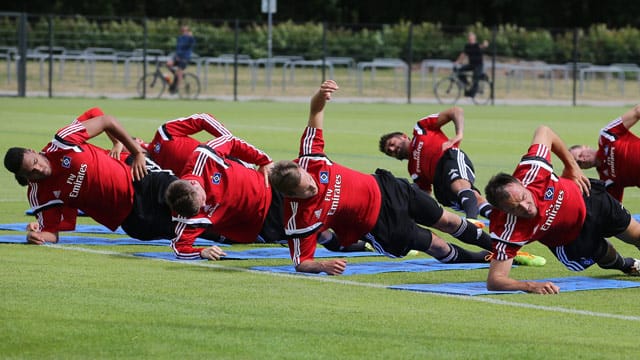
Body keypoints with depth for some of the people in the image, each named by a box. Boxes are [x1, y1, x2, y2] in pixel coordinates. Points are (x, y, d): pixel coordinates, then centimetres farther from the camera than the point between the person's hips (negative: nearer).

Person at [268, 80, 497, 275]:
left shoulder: (307, 161, -24)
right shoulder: (298, 218, -33)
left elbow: (315, 111, -14)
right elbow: (301, 263, -24)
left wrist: (321, 96, -36)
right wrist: (323, 266, -45)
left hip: (381, 188, 4)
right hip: (379, 226, -4)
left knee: (445, 221, 20)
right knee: (433, 245, 14)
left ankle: (487, 240, 50)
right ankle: (473, 259, 48)